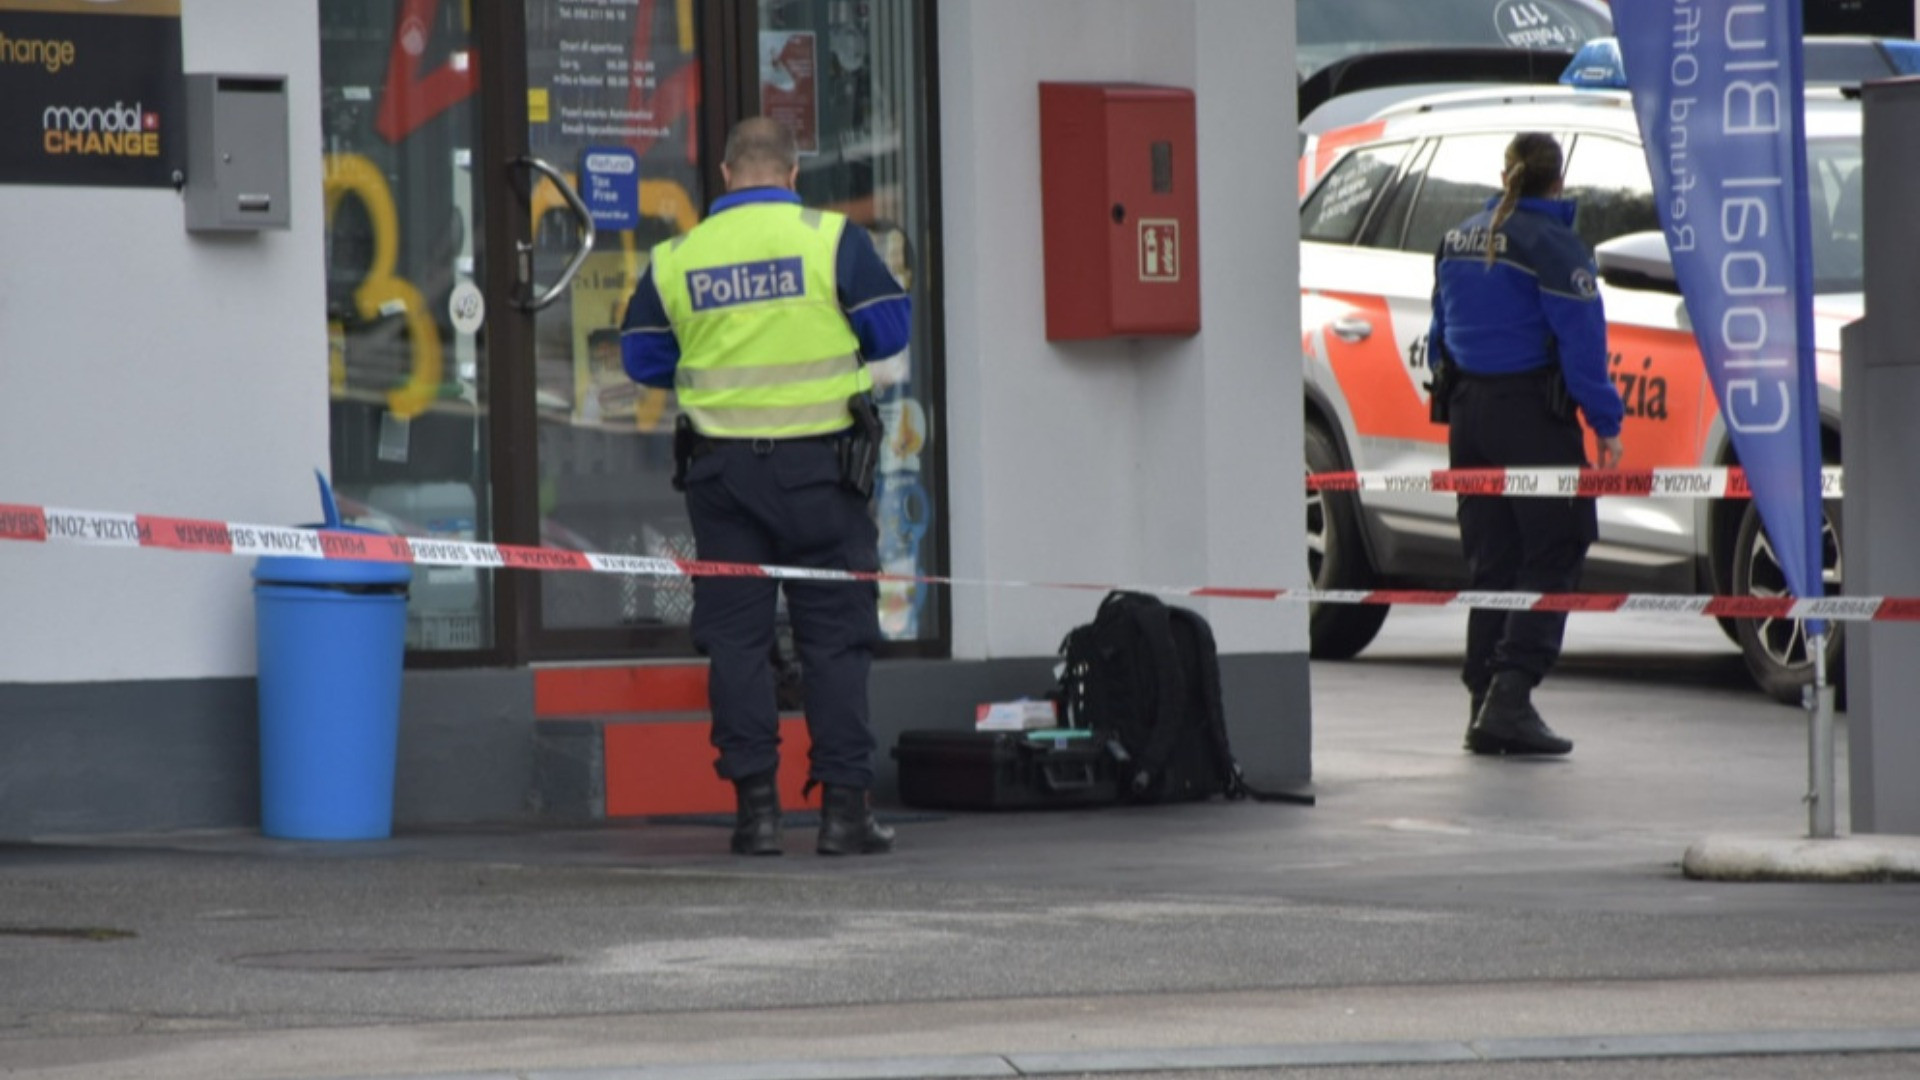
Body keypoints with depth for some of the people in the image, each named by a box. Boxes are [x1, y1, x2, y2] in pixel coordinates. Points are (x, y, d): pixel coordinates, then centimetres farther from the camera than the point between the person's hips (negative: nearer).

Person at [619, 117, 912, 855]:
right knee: (836, 633, 3)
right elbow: (890, 329, -1)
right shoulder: (831, 240, -4)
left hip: (722, 466, 2)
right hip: (819, 462, -2)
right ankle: (844, 806, 1)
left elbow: (643, 358, 9)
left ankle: (755, 805, 3)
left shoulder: (675, 259, 3)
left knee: (735, 635, 6)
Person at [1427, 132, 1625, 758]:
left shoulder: (1459, 241, 12)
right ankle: (1510, 699, -15)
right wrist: (1606, 424, -9)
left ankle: (1485, 705, 9)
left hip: (1466, 409, 7)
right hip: (1531, 414, -7)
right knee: (1553, 554, -4)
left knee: (1490, 563, 11)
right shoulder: (1552, 247, -11)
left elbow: (1441, 334, 19)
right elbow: (1581, 342, -14)